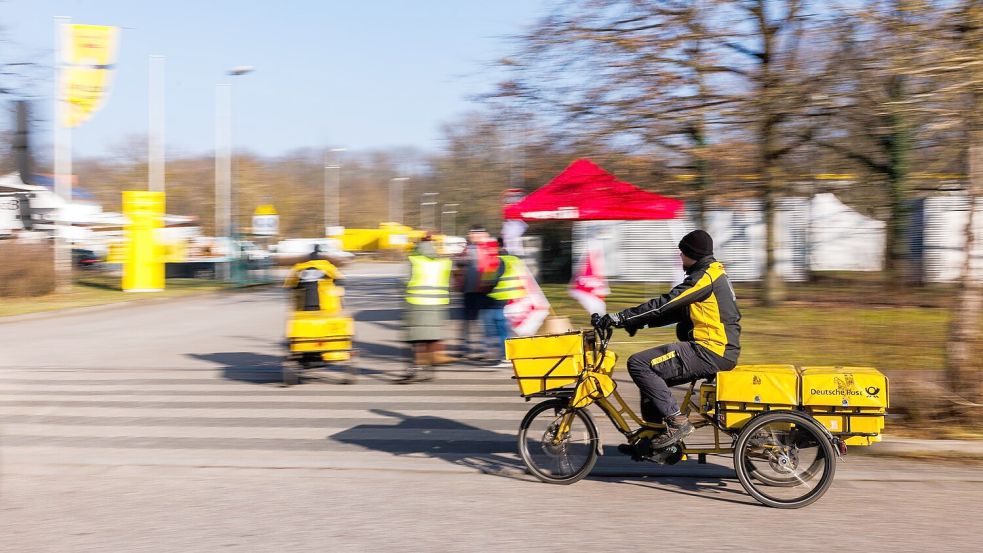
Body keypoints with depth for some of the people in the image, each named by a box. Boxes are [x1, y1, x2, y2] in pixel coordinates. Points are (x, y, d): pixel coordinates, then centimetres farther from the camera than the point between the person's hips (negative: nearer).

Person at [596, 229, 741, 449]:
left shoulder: (705, 277, -12)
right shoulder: (714, 274, 20)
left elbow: (664, 304, -20)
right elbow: (676, 310, 20)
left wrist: (621, 317, -19)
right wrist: (638, 321, 12)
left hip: (711, 352, -10)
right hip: (720, 350, 10)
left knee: (638, 364, -15)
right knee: (652, 372, 18)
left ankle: (677, 421, -15)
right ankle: (652, 435, 19)